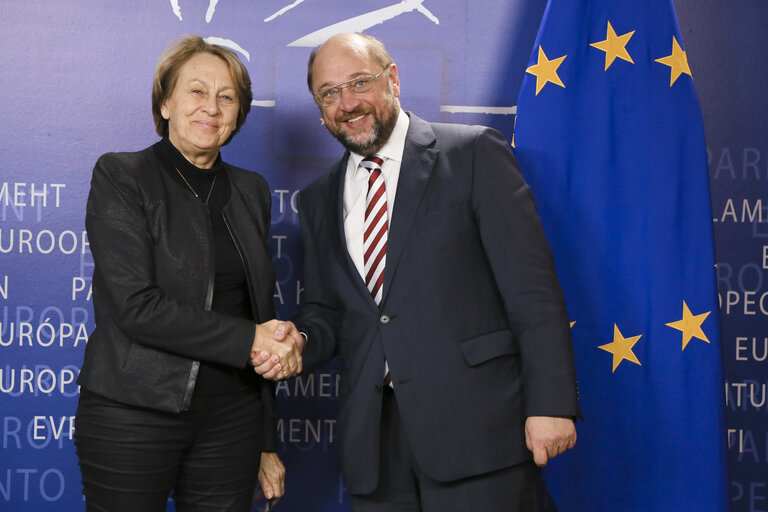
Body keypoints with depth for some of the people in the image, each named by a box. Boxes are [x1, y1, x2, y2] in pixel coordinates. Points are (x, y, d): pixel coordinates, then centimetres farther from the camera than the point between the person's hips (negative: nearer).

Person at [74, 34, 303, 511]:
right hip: (132, 415, -4)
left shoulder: (251, 191, 11)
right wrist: (247, 340, -14)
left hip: (231, 419, 4)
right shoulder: (120, 176, -4)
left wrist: (268, 443, 14)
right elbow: (135, 306, -15)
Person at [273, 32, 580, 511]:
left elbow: (532, 287, -7)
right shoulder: (318, 201, 15)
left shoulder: (474, 153, -1)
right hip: (374, 440, 5)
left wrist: (550, 402, -13)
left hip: (477, 429, -4)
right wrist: (298, 342, -5)